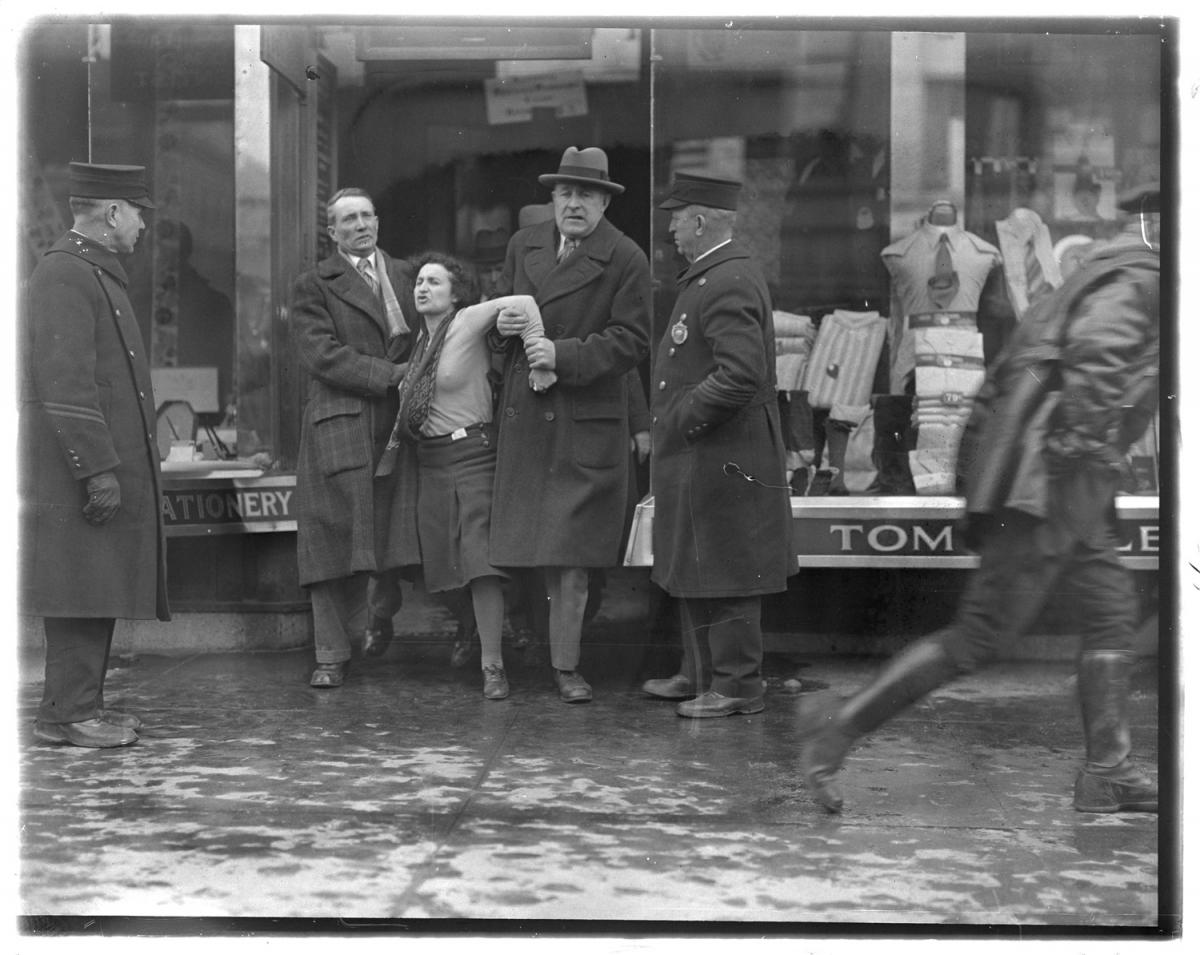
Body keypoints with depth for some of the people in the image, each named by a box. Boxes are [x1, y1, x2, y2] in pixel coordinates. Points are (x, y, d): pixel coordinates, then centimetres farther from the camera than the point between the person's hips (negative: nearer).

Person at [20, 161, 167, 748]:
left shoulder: (97, 273, 19)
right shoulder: (62, 275, -13)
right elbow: (65, 384, -20)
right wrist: (98, 467, -22)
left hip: (112, 460, 10)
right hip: (79, 470, -10)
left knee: (97, 591, 12)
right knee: (80, 590, -6)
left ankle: (83, 704, 18)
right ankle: (69, 713, -2)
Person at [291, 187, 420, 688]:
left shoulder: (407, 276, 18)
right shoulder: (313, 287, 5)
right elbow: (321, 354, -7)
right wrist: (390, 374, -12)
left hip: (399, 424, 3)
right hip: (339, 426, -3)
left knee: (397, 532, 0)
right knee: (336, 538, -5)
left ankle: (381, 614, 31)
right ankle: (332, 655, 3)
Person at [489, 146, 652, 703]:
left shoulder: (625, 259, -6)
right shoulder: (523, 245, 11)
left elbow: (631, 341, -10)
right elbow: (502, 306, 22)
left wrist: (564, 354, -19)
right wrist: (501, 323, -1)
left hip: (587, 418, -5)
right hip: (525, 413, 5)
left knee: (570, 544, -4)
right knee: (540, 537, 9)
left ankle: (566, 664, 3)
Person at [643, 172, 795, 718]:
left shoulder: (730, 283, -19)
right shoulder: (707, 278, 15)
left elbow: (741, 372, -29)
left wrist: (685, 416, -19)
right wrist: (667, 427, 15)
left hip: (720, 462, -11)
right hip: (693, 460, 11)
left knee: (725, 576, -1)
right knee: (692, 574, 18)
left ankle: (738, 686, 8)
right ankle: (701, 674, 29)